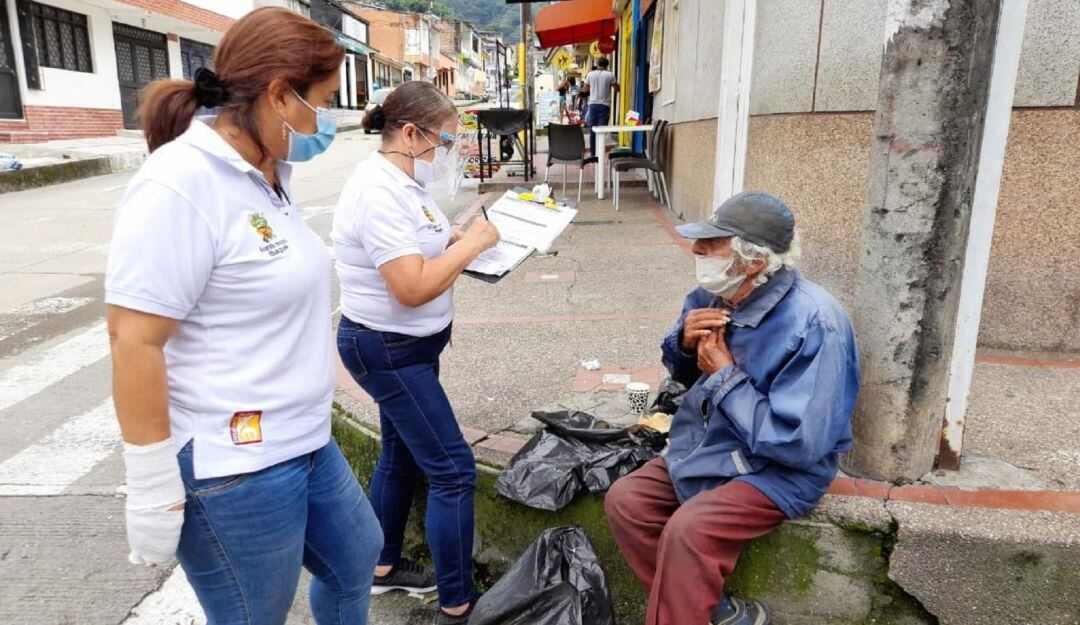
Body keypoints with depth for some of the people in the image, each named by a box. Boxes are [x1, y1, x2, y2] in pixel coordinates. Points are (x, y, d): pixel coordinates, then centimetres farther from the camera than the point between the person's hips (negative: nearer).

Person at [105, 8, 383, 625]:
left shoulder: (266, 174, 7)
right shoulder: (181, 185, -21)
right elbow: (135, 340, -22)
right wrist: (154, 490, -18)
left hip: (307, 444, 9)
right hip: (234, 470, -9)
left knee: (357, 559, 25)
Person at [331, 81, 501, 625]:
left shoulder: (401, 182, 8)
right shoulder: (379, 192, -23)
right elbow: (412, 288, -29)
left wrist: (460, 239, -2)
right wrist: (471, 244, -19)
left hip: (408, 345, 10)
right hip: (388, 350, -10)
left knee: (401, 456, 21)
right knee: (452, 471, -5)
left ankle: (383, 568, 39)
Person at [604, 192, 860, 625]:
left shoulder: (814, 325, -25)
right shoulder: (714, 295, -4)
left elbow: (797, 443, -28)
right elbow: (684, 373, 13)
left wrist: (725, 375, -21)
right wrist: (685, 342, -12)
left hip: (780, 469, -7)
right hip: (705, 445, 8)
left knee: (688, 532, -29)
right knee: (624, 501, -7)